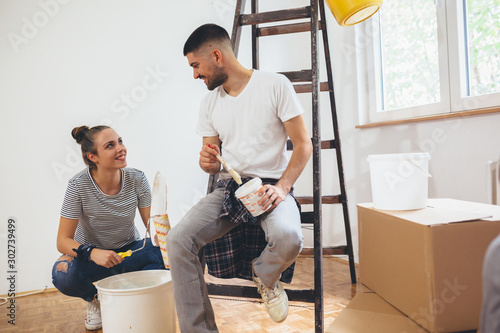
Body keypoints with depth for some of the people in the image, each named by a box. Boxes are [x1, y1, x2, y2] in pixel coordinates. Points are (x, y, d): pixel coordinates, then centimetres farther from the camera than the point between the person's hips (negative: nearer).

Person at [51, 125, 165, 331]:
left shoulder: (137, 179, -15)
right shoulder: (79, 186, -21)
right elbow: (63, 241, -19)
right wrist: (92, 253, -39)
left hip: (129, 252, 2)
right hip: (91, 255, -1)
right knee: (63, 274, -33)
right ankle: (95, 300, 4)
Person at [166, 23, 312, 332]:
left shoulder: (275, 85, -4)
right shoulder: (209, 103, 12)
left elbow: (304, 144, -4)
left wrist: (281, 187, -18)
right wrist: (207, 163, -9)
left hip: (270, 185, -4)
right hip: (228, 188, 4)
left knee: (288, 236, -35)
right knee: (178, 239, -19)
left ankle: (266, 277, 3)